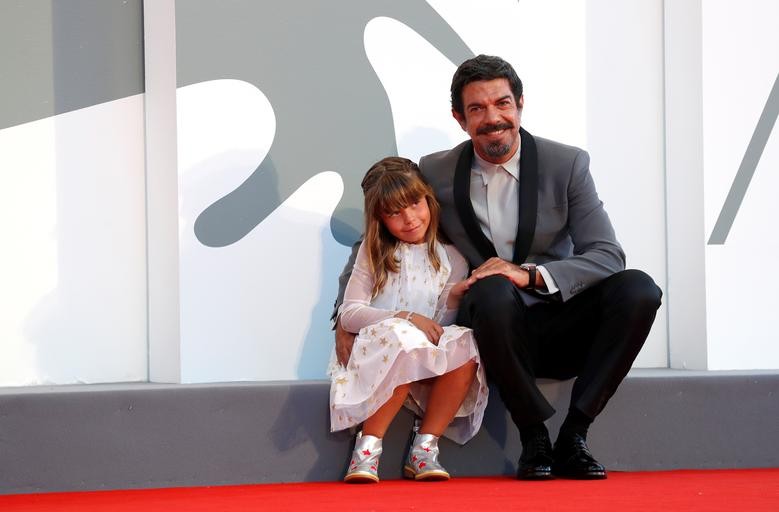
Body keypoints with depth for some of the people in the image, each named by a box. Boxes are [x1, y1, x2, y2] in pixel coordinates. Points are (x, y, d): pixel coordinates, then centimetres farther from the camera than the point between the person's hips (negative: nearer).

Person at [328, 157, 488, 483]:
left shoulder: (451, 257, 14)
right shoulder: (373, 252, 10)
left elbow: (442, 324, 14)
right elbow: (349, 313, 0)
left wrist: (453, 298, -10)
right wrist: (406, 318, -15)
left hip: (430, 365, 2)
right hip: (376, 352, -2)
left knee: (465, 347, -31)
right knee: (405, 341, -37)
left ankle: (424, 447, -23)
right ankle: (368, 446, -29)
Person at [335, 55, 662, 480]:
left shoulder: (567, 165, -1)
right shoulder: (434, 173, 1)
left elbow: (608, 255, -7)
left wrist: (531, 274, -23)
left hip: (559, 329, 2)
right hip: (493, 329, -1)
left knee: (639, 289, -26)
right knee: (492, 291, -37)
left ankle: (572, 439, -21)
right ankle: (534, 440, -22)